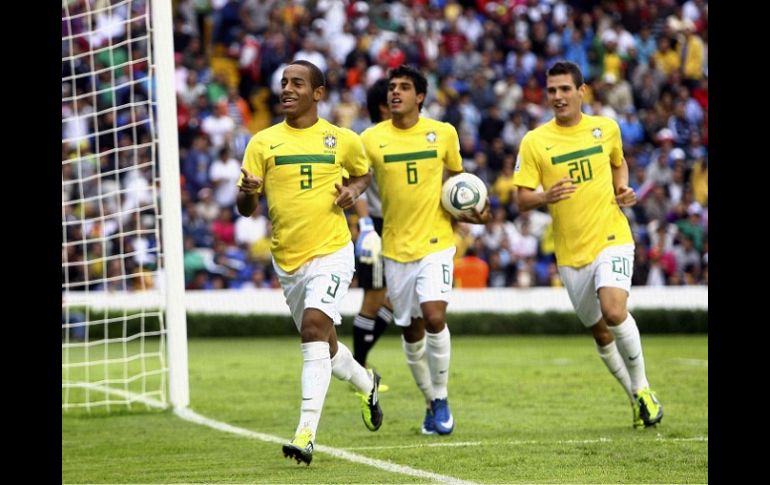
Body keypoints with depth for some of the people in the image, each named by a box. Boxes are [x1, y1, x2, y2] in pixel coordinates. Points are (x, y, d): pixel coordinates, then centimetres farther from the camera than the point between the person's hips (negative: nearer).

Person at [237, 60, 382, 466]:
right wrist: (248, 192, -22)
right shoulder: (262, 143, 2)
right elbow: (246, 208, 2)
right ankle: (366, 384, 50)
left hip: (331, 252, -4)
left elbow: (363, 172, 20)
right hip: (287, 260, 4)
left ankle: (306, 434, -29)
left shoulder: (342, 140, 0)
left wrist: (354, 190, -3)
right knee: (322, 343, 16)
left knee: (314, 327, -24)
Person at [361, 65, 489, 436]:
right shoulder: (371, 139, -2)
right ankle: (432, 402, 26)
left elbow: (458, 176, 16)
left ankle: (441, 398, -3)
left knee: (434, 318, -19)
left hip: (436, 241, -2)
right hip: (396, 247, 2)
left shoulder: (443, 134, 1)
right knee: (411, 331, 8)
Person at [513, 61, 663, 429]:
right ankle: (636, 398, 29)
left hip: (612, 238, -2)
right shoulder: (534, 142, -3)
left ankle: (642, 388, -4)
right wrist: (545, 197, -24)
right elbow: (523, 199, -3)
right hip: (570, 252, 2)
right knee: (599, 331, 10)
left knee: (614, 311, -24)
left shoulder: (606, 128, 2)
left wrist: (623, 188, 2)